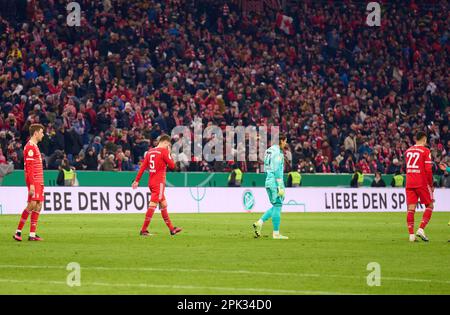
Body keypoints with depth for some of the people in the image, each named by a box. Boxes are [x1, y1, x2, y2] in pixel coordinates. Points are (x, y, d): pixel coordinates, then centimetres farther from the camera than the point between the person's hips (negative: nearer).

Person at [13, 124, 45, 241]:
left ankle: (32, 234, 5)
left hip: (38, 182, 10)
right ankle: (18, 232, -9)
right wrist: (31, 184, -22)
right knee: (32, 205, -13)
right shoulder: (30, 147, -11)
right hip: (34, 181, -10)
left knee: (38, 206, 5)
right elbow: (29, 168, -17)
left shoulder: (35, 147, 19)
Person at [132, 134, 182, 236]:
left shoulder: (150, 151, 11)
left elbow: (143, 167, 8)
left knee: (164, 205, 15)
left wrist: (137, 180, 8)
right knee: (152, 205, -9)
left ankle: (171, 229, 22)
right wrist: (169, 153, 6)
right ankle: (144, 230, -13)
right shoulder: (164, 151, -10)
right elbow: (172, 165, -6)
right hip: (159, 182, -8)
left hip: (151, 182, 8)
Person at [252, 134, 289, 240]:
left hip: (268, 182, 9)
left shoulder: (269, 150, 15)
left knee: (276, 207, 15)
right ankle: (276, 233, 0)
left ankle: (259, 223, 5)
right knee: (277, 206, -3)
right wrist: (281, 187, -19)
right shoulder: (277, 153, -13)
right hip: (275, 182, -9)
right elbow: (277, 171, -18)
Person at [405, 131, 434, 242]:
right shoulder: (425, 151, -6)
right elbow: (428, 170, -11)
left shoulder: (408, 151, 11)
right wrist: (431, 185, -1)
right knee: (429, 206, 8)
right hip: (422, 183, -5)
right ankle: (421, 229, -7)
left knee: (411, 208, 2)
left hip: (409, 183, 5)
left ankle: (411, 234, -4)